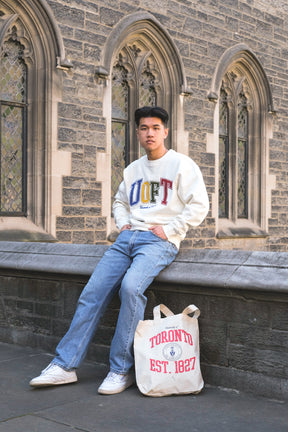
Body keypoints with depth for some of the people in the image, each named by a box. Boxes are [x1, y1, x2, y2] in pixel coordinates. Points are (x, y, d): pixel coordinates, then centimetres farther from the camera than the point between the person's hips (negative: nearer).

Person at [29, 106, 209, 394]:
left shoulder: (181, 164, 2)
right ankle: (65, 365, -1)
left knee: (131, 286, -33)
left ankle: (121, 369, -21)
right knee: (92, 293, -8)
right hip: (128, 238, 6)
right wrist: (123, 223, 14)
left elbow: (199, 206, -4)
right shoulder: (133, 169, 20)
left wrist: (169, 230, -10)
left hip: (159, 241, -6)